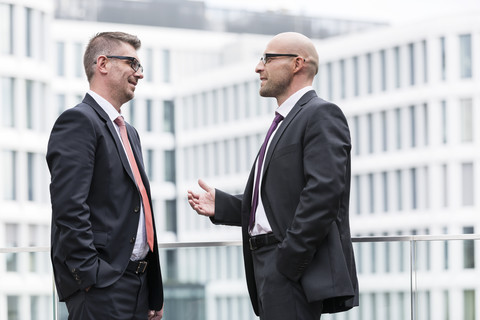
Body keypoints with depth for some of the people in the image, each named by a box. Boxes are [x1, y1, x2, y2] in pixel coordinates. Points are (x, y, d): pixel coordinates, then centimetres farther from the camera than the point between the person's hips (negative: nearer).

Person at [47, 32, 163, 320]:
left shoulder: (129, 133, 23)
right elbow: (69, 208, -17)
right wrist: (90, 278, -21)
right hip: (101, 287, -9)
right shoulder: (79, 121, -7)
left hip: (138, 285, 9)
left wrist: (155, 292, 18)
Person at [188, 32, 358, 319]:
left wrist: (288, 261, -22)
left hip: (295, 267, -10)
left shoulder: (322, 115, -7)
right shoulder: (285, 123, 24)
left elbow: (323, 193, -19)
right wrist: (221, 205, 8)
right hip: (272, 266, 10)